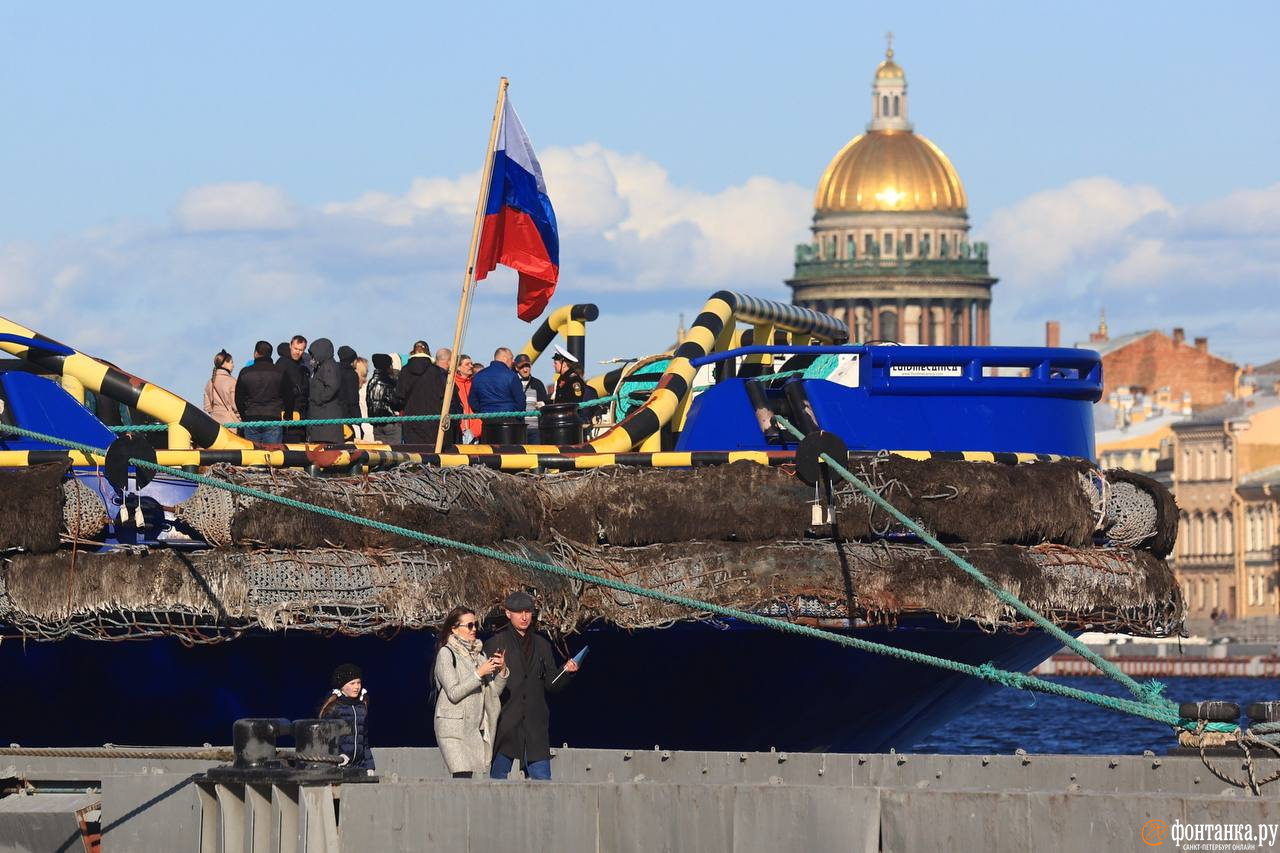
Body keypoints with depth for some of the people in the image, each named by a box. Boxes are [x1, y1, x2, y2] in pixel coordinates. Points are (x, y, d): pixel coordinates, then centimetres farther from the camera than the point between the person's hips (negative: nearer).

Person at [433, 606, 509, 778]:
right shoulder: (446, 653, -4)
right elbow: (454, 693, -13)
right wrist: (479, 674, -14)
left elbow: (494, 691, 14)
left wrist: (502, 670, -3)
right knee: (462, 777, -19)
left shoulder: (478, 653, 16)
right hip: (453, 725, -6)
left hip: (475, 727, 6)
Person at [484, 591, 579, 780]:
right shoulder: (496, 643, 5)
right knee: (498, 777, -3)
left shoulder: (541, 645, 16)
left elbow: (552, 684, 14)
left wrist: (567, 672, -4)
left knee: (542, 779, -5)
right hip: (504, 724, -3)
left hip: (534, 724, 3)